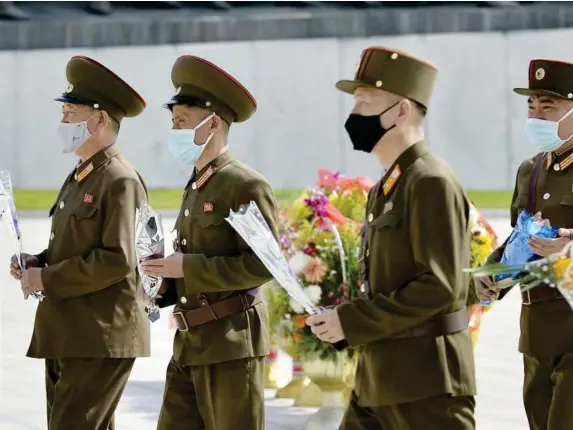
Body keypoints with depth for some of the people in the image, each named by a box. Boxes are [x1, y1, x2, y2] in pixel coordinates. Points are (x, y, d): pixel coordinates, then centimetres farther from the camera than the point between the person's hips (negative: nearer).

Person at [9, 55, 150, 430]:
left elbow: (118, 259, -19)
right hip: (67, 335, 9)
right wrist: (37, 263, 5)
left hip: (102, 336, -9)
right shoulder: (80, 177, 16)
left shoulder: (120, 181, -13)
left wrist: (47, 280, -15)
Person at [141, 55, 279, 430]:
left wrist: (187, 267, -19)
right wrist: (164, 286, 7)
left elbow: (261, 265, -19)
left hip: (232, 345, -9)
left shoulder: (248, 186, -12)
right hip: (190, 344, 9)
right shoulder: (196, 188, 16)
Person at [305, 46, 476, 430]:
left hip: (426, 381, -10)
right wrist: (343, 321, 5)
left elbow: (440, 286, -21)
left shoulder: (432, 183, -14)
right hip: (379, 377, 10)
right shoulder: (386, 189, 16)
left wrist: (351, 321, -18)